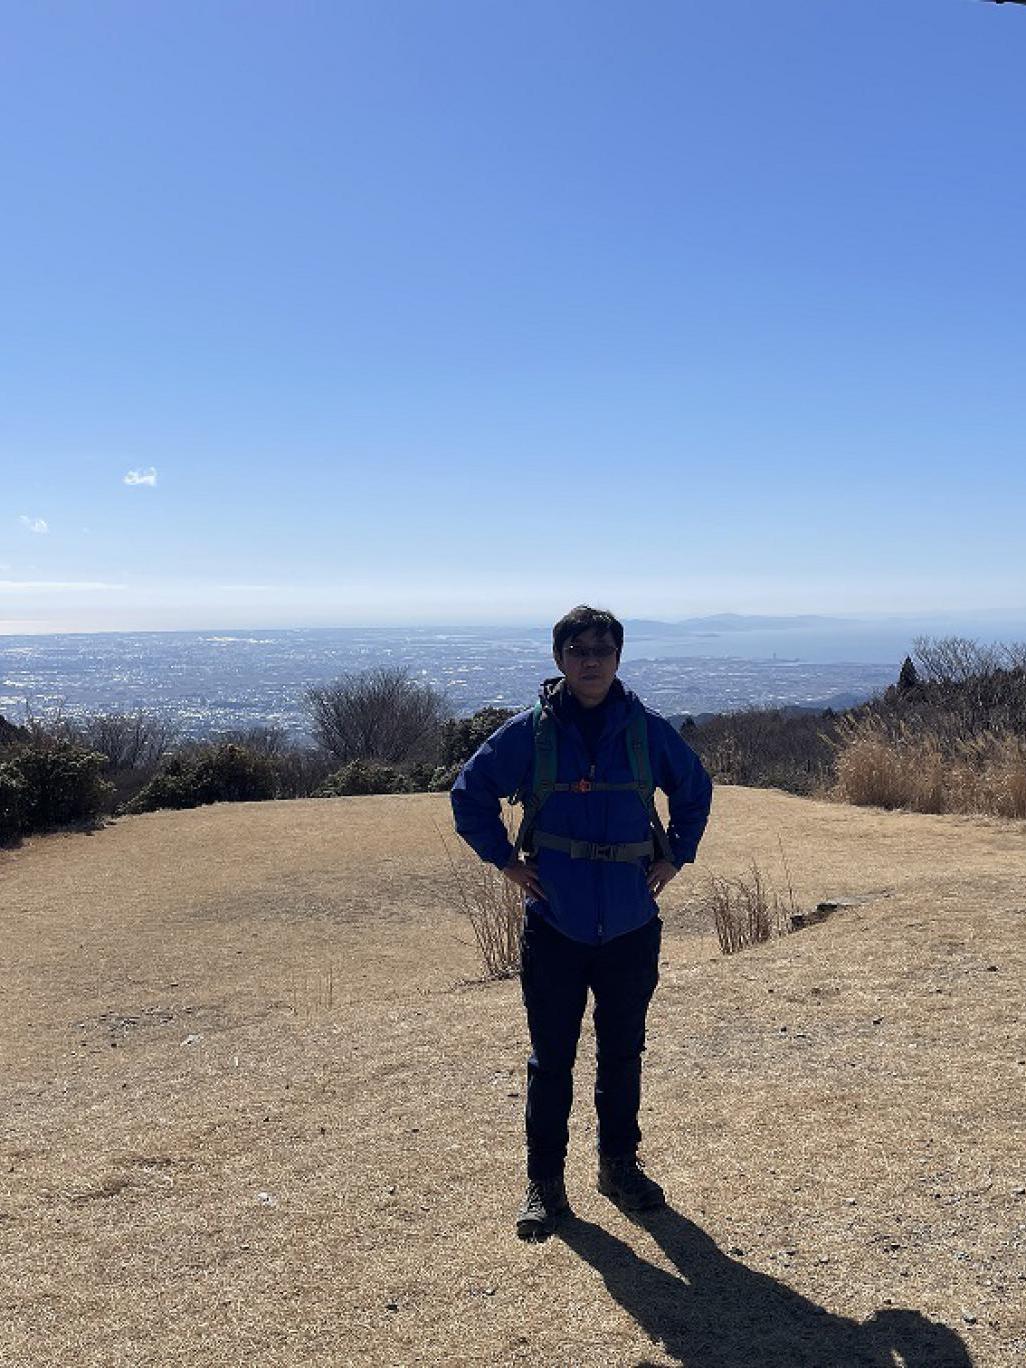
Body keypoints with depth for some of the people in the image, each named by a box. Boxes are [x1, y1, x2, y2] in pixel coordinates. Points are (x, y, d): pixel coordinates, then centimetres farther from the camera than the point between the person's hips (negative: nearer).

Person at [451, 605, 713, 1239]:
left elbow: (696, 789, 15)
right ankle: (544, 1181, 22)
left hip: (632, 926, 2)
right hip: (554, 927, -1)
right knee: (551, 1059, 7)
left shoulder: (648, 729, -1)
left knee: (623, 1052, 15)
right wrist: (505, 859, 0)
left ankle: (620, 1164, 34)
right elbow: (470, 793, 5)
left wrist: (674, 856, 8)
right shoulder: (530, 731, -6)